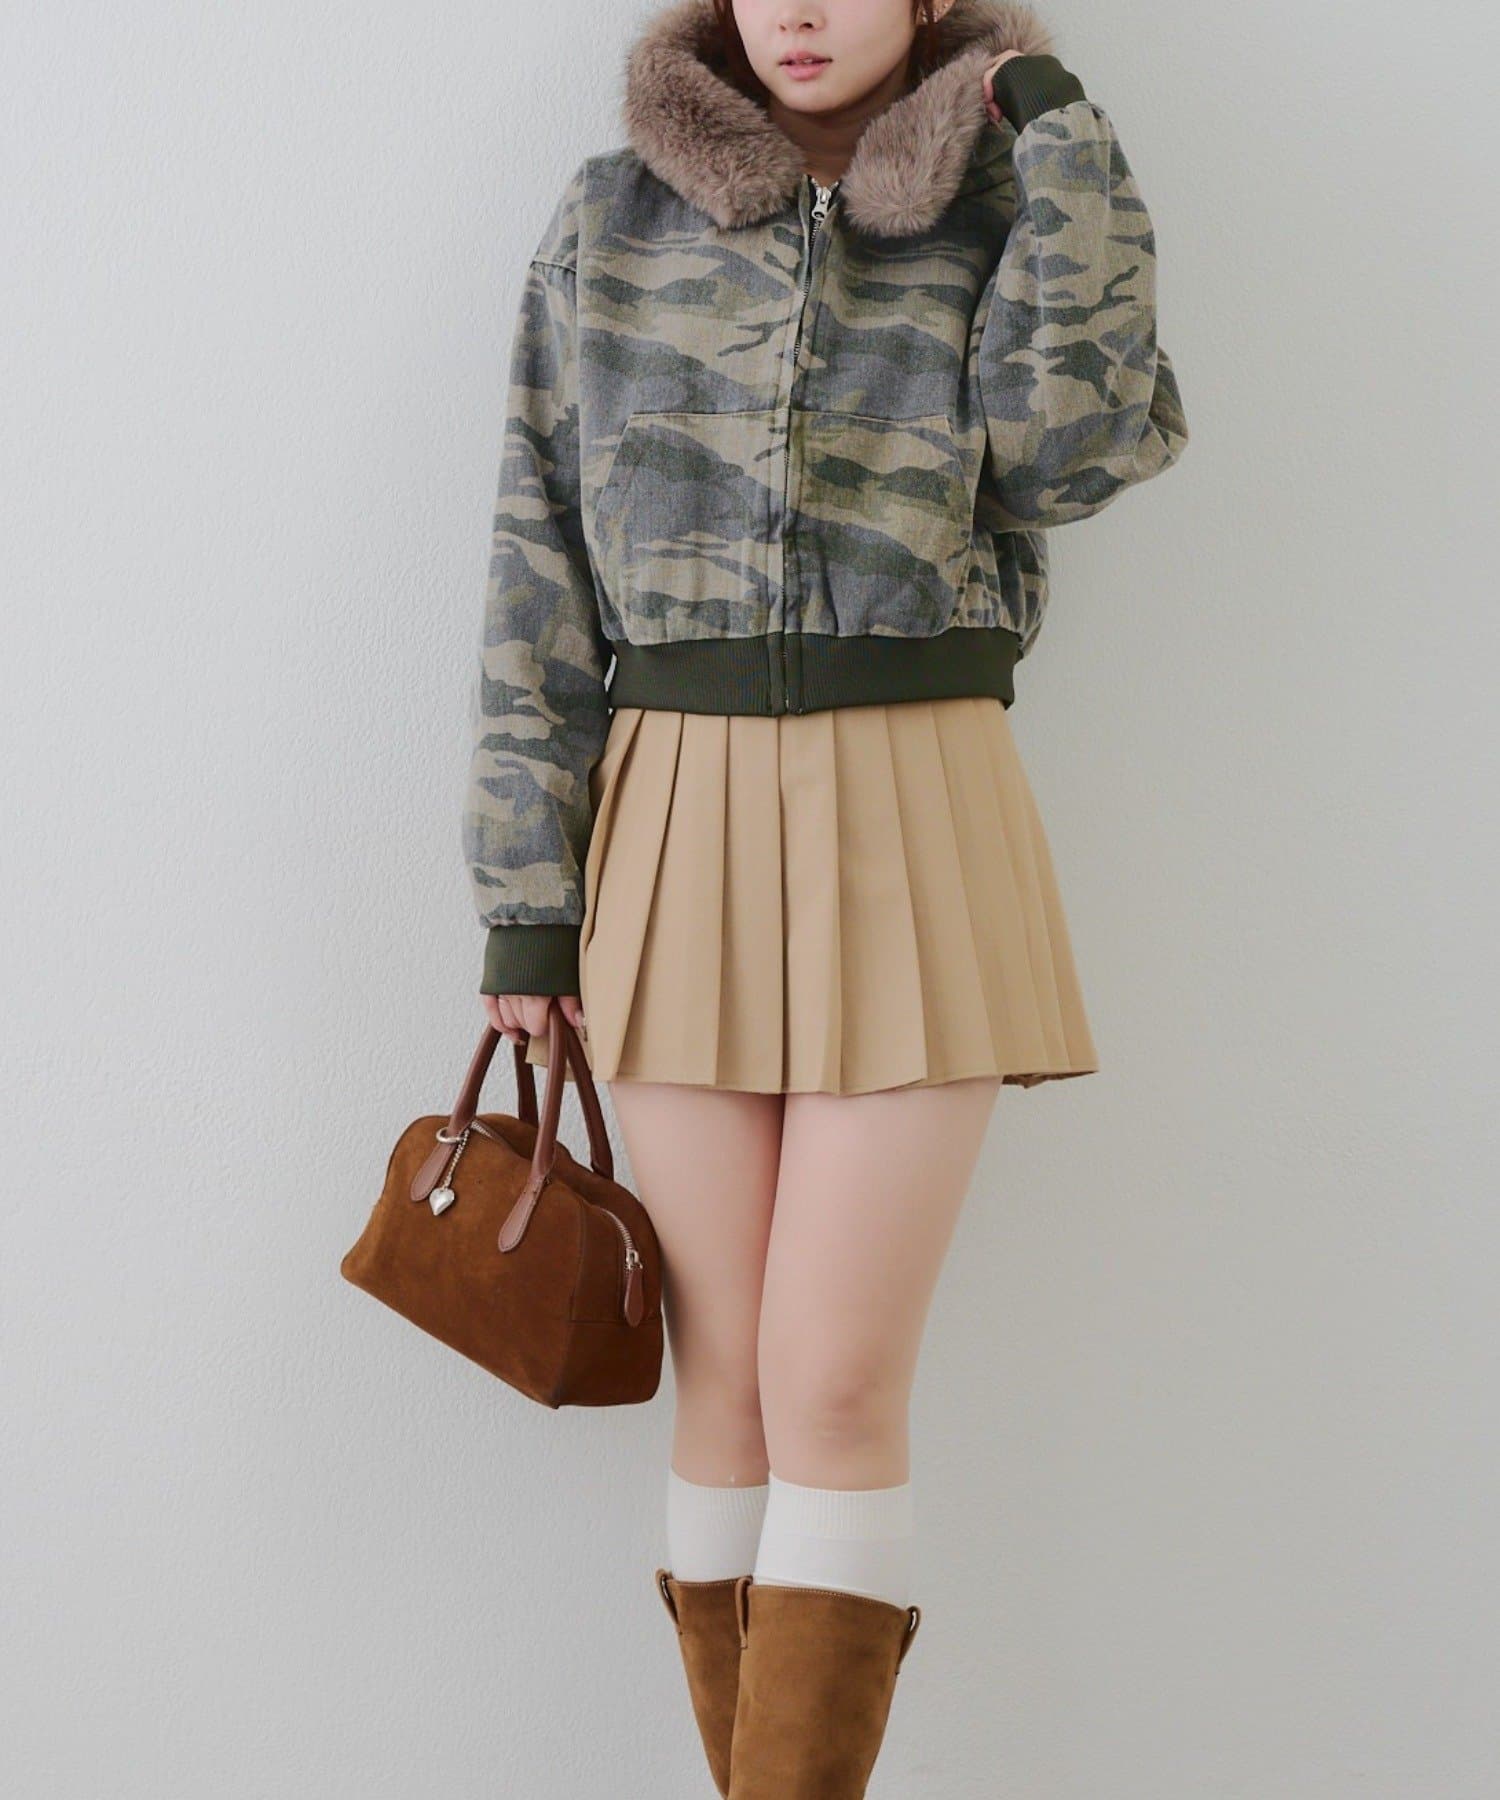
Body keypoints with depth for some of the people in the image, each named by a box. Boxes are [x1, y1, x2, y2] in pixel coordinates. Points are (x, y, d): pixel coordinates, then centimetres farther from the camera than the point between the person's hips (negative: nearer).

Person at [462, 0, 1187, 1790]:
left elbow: (1081, 436, -14)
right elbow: (544, 577, 5)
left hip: (914, 833, -1)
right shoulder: (609, 225, 8)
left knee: (838, 1386, -5)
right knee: (728, 1375, 5)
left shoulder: (1004, 220, 7)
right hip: (678, 831, 1)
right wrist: (527, 900, -1)